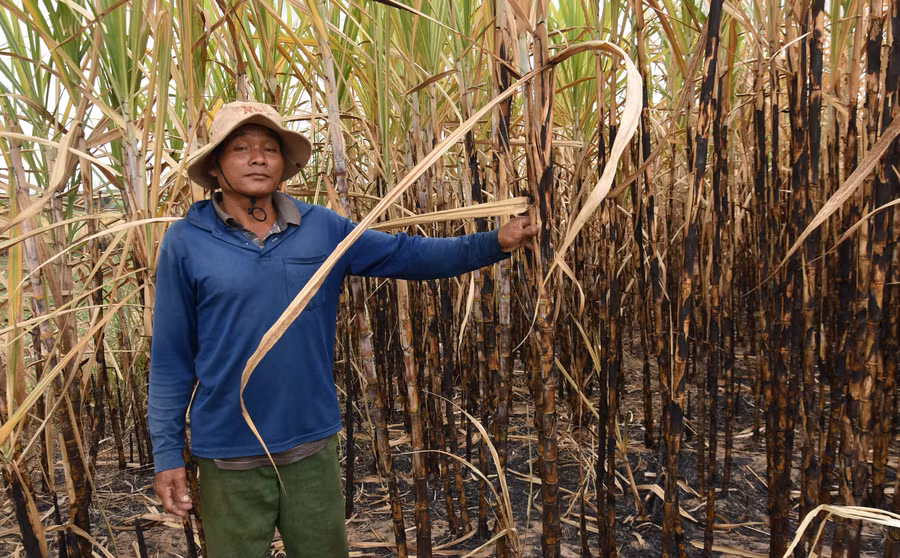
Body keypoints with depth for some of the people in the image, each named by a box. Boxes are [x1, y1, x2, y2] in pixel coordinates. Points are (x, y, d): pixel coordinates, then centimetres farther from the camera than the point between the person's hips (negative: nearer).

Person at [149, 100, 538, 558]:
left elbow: (410, 254, -2)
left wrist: (496, 243, -11)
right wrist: (167, 453, -3)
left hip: (313, 445, 2)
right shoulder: (186, 242, -5)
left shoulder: (322, 229, 0)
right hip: (230, 457, -2)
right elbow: (171, 358, -2)